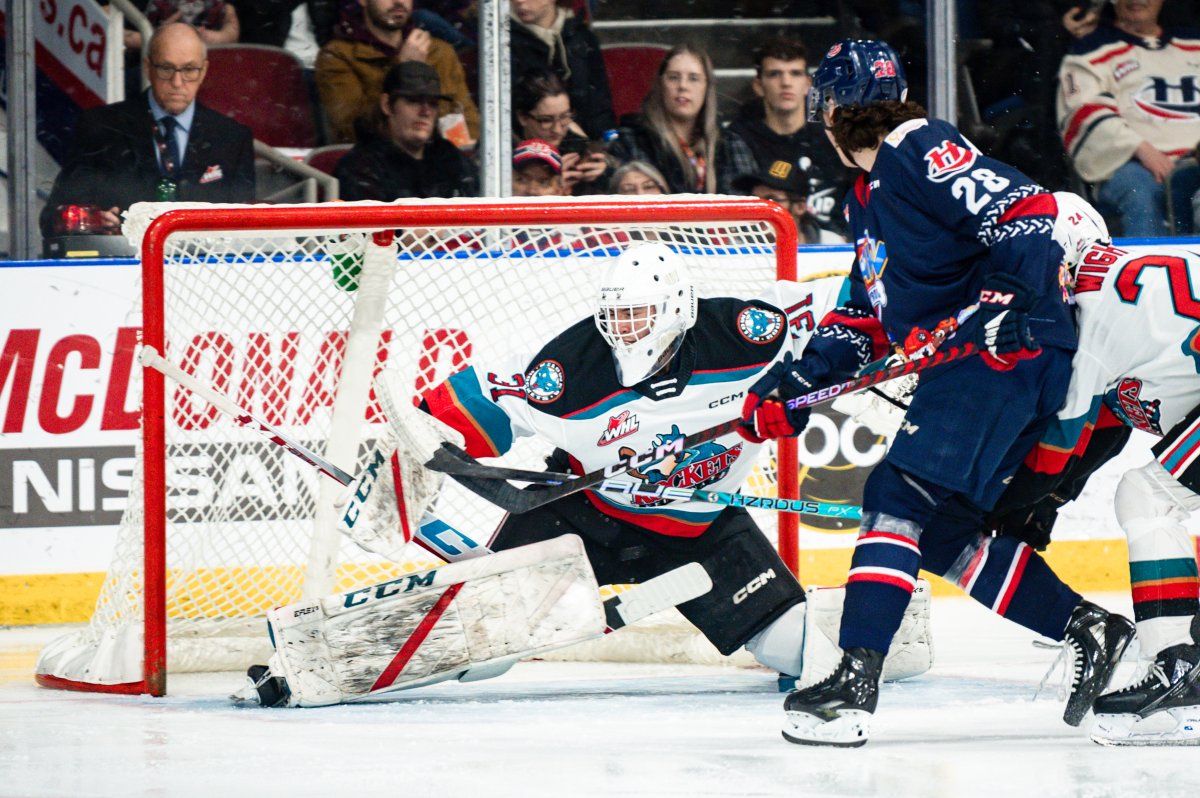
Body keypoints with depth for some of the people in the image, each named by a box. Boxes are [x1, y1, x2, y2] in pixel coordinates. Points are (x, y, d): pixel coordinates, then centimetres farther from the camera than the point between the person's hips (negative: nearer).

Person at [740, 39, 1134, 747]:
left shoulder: (919, 150, -10)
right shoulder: (869, 196, 23)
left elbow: (1027, 213, -20)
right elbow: (865, 317, 27)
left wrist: (1005, 304, -29)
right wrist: (795, 386, 18)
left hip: (1013, 350, -11)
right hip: (966, 368, 11)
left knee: (901, 497, -18)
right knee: (942, 533, 8)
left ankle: (855, 682, -25)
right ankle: (1091, 630, 12)